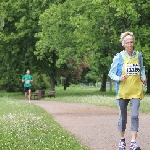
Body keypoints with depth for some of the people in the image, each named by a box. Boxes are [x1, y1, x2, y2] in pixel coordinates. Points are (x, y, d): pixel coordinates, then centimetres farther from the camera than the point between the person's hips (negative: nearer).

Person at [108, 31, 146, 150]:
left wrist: (143, 77, 3)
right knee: (123, 116, 9)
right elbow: (111, 73, 1)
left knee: (135, 115, -12)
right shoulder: (118, 57, -4)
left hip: (136, 91, 1)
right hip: (122, 91, -1)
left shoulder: (138, 55, 4)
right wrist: (119, 78, -18)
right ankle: (122, 140, 27)